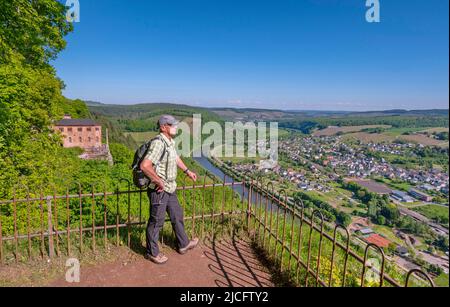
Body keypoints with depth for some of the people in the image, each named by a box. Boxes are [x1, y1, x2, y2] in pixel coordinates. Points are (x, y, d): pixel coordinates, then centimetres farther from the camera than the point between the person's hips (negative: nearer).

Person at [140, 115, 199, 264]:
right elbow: (145, 165, -33)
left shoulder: (170, 141, 7)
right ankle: (152, 252, 28)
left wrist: (187, 171, 28)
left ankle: (184, 244, 39)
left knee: (177, 215, 21)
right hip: (159, 190, -10)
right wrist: (159, 181, -24)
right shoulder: (158, 143, -23)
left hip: (170, 188, 10)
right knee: (156, 221, 7)